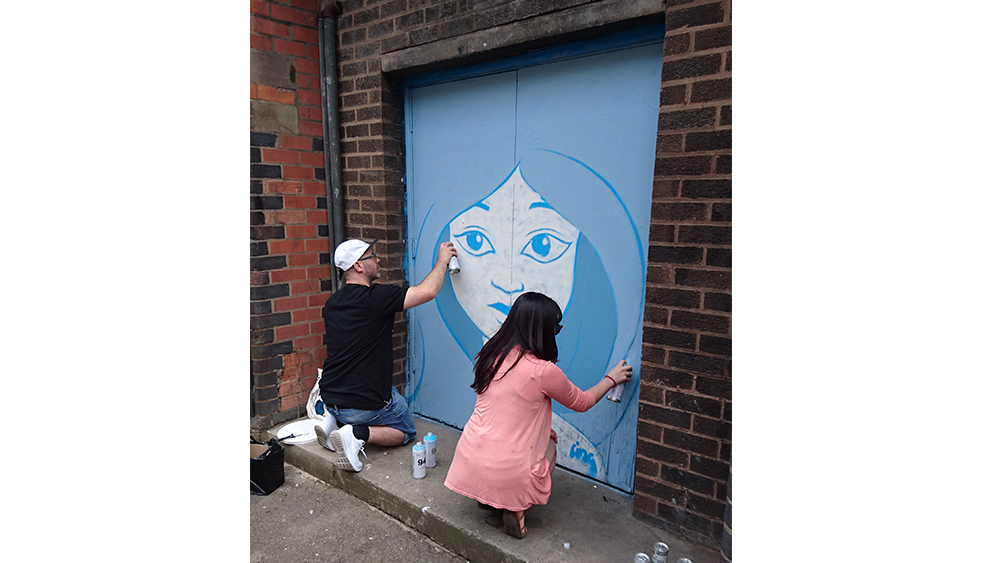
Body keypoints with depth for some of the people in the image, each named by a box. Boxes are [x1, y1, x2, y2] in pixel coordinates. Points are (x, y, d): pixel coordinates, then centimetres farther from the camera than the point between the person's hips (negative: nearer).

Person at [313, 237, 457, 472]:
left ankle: (334, 422, 11)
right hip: (364, 404, -7)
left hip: (330, 398, 7)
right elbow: (428, 291, -21)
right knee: (406, 431, 16)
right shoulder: (375, 297, -20)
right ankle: (359, 434, -8)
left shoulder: (332, 303, 4)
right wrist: (442, 260, -6)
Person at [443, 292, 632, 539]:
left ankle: (487, 497, 15)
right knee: (549, 443, 23)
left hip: (468, 463, 5)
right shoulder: (543, 371, -17)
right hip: (506, 476, -5)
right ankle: (516, 508, 5)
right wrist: (611, 378, 19)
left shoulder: (492, 355, 0)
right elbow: (582, 402, 3)